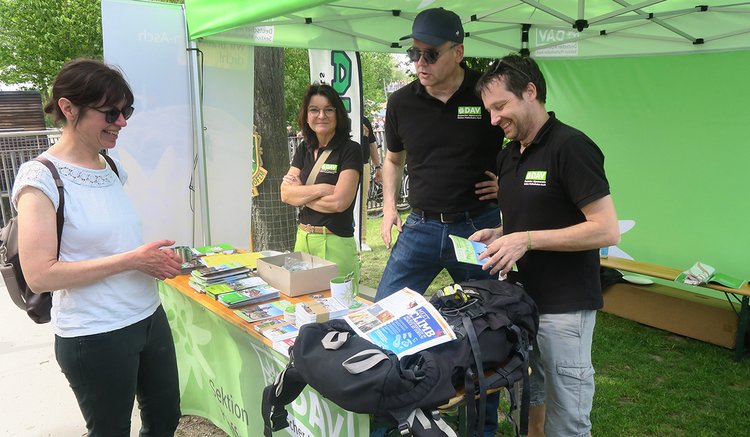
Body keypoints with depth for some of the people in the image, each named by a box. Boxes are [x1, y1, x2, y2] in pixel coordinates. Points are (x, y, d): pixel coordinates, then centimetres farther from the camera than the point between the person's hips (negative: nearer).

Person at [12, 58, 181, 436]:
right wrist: (131, 260, -23)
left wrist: (154, 257, -2)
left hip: (149, 317, 7)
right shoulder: (41, 178, -15)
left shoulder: (113, 169, 6)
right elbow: (40, 274, -21)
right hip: (95, 338, -7)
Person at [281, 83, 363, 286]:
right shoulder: (304, 149, 10)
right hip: (303, 239, 6)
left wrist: (300, 193, -4)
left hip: (336, 244, -5)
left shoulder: (350, 150, -8)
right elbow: (285, 193, 1)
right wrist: (321, 189, -13)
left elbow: (339, 202, -16)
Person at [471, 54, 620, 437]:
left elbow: (607, 230, -20)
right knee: (527, 401, 21)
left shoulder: (571, 146, -15)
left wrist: (527, 239, -24)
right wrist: (497, 234, 2)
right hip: (519, 299, 8)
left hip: (563, 308, -8)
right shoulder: (507, 155, 10)